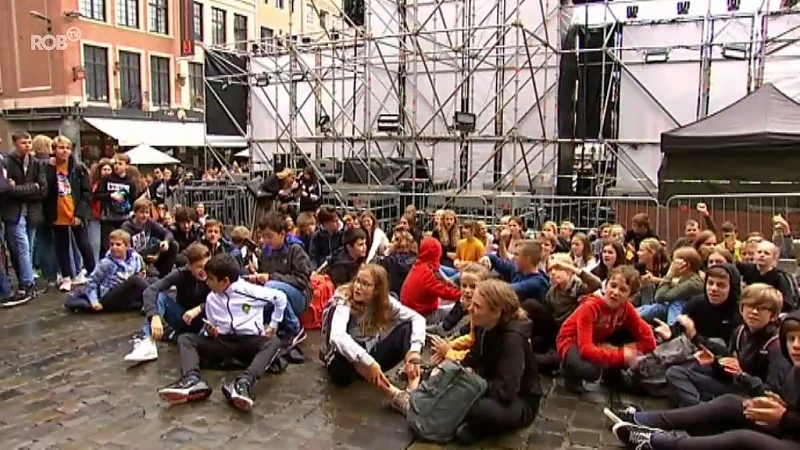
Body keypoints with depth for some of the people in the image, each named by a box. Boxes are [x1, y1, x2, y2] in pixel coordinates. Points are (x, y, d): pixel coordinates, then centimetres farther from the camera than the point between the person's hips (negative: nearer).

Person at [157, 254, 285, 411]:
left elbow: (280, 297, 2)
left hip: (249, 341, -4)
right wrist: (211, 331, -5)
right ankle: (192, 381, -41)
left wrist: (273, 325, 4)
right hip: (222, 341, 5)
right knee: (185, 339, -14)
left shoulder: (249, 291, -5)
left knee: (274, 342, -36)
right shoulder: (211, 299, 9)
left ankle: (244, 383, -56)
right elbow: (213, 330, 19)